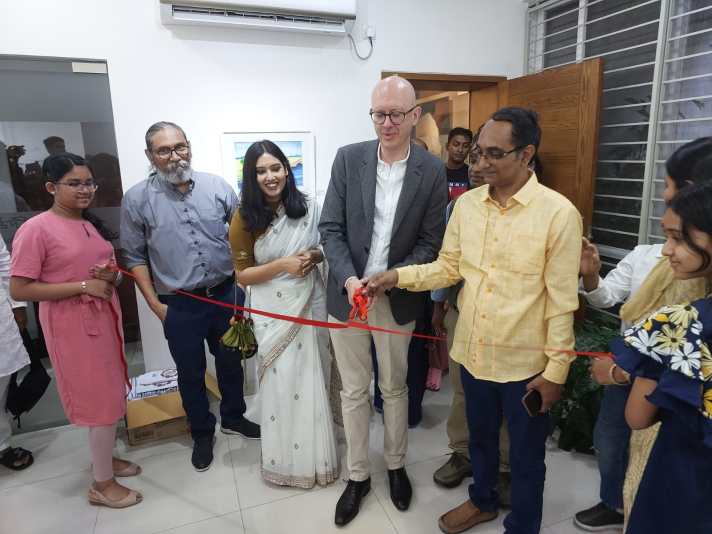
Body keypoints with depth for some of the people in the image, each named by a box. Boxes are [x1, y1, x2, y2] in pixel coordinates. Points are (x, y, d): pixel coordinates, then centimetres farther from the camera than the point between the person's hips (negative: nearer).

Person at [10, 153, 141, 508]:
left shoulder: (93, 224, 9)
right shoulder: (36, 229, -15)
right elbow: (18, 290, -17)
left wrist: (111, 276, -4)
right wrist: (83, 286, -21)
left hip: (105, 317, 8)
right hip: (73, 326, -7)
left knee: (108, 394, 17)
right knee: (102, 399, 0)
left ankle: (104, 457, 38)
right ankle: (102, 484, 18)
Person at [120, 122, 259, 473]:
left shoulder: (217, 186, -2)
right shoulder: (137, 200, -6)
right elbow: (134, 257, -1)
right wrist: (155, 304, -5)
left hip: (226, 295, 2)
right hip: (179, 306, -2)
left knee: (230, 362, 18)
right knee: (190, 373, 13)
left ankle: (233, 418, 42)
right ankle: (202, 433, 35)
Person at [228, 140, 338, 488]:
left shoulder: (308, 208, -4)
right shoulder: (244, 219, -8)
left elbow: (328, 249, 10)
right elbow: (243, 275, -6)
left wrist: (314, 256, -13)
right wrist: (282, 265, -20)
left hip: (310, 303, 2)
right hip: (273, 310, -2)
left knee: (311, 379, 13)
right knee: (282, 381, 6)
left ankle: (315, 455, 36)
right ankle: (285, 458, 30)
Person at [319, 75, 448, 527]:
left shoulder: (432, 171, -5)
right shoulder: (348, 158, -4)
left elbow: (430, 242, -5)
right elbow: (331, 229, -4)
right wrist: (349, 279, -19)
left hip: (398, 299, 0)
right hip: (347, 295, 1)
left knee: (395, 387, 17)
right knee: (354, 391, 14)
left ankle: (396, 466, 41)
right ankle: (358, 475, 34)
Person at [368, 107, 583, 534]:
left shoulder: (559, 213, -15)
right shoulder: (466, 204, -1)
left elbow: (562, 300, -13)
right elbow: (448, 268, 4)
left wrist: (556, 370, -11)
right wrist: (398, 277, -10)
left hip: (525, 362, -4)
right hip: (473, 353, 5)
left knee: (526, 455, 17)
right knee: (481, 437, 26)